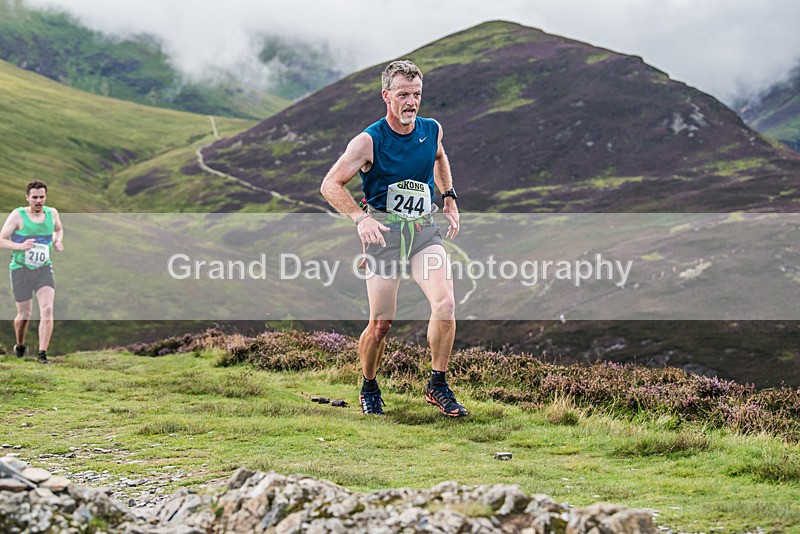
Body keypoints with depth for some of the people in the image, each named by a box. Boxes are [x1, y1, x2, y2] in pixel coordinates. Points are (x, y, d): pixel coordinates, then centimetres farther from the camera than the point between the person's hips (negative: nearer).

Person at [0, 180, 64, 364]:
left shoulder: (52, 213, 3)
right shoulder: (18, 215, -10)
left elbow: (59, 229, 25)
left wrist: (58, 241, 4)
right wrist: (20, 246, -26)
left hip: (44, 269, 2)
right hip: (21, 270, -2)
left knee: (47, 310, -17)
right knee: (24, 315, 7)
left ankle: (42, 353, -15)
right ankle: (20, 346, 36)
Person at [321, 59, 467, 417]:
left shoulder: (432, 130, 4)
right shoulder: (369, 141, -11)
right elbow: (330, 185, -10)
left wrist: (449, 197, 21)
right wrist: (360, 218, -23)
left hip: (424, 229, 3)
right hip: (384, 230, -3)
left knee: (445, 304, -18)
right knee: (381, 323, -4)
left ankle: (437, 386, -3)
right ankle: (369, 388, 22)